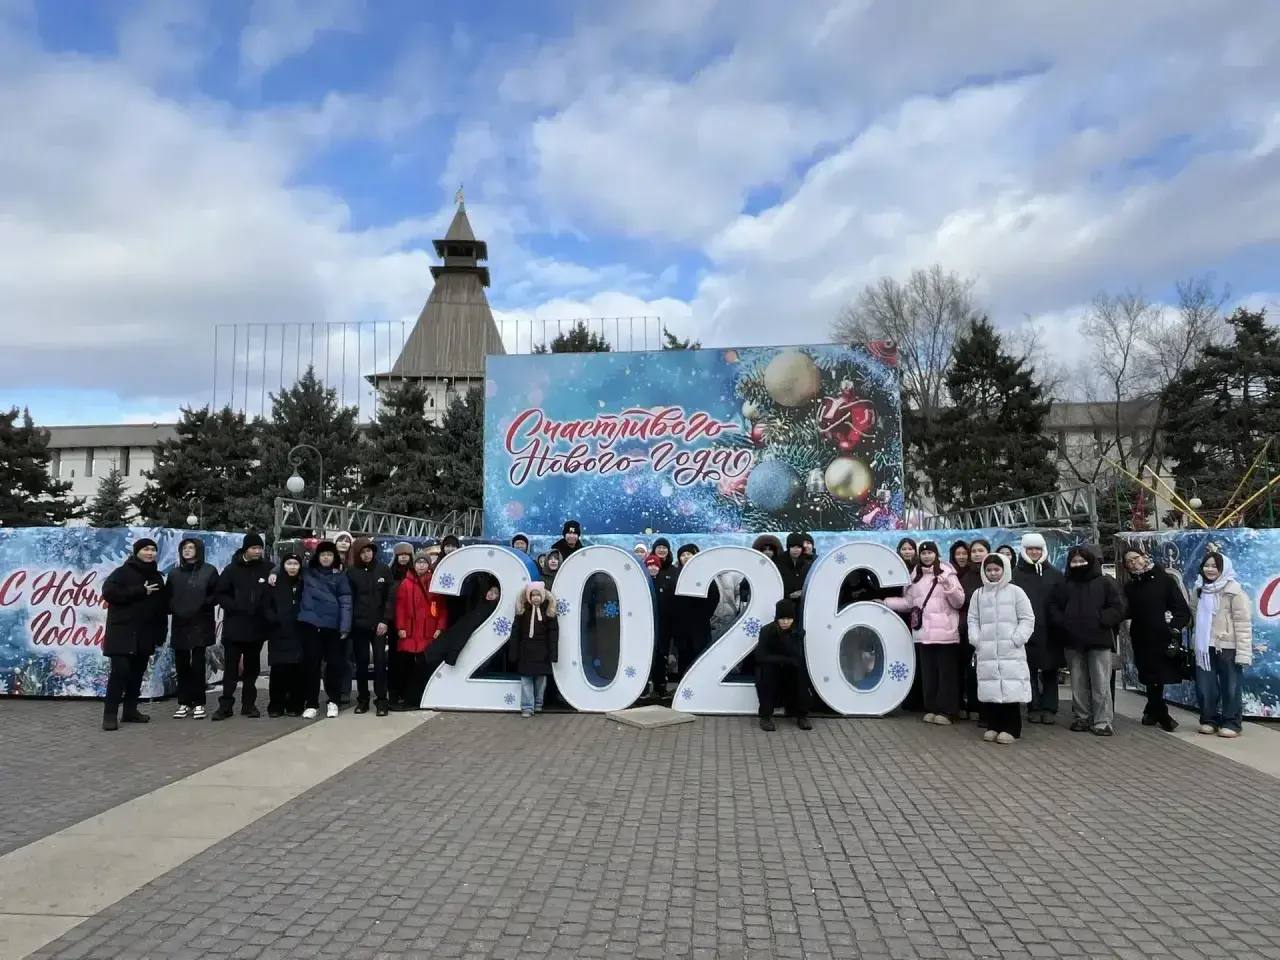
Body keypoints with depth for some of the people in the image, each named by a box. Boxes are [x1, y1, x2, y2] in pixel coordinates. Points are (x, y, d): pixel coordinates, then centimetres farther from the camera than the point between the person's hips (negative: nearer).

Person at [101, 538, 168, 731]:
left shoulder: (157, 577, 14)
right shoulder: (122, 572, -3)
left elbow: (162, 608, 15)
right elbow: (108, 592, -19)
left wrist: (160, 635, 11)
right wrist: (140, 591, -18)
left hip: (145, 635, 6)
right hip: (122, 633, -6)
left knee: (137, 673, 9)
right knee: (119, 672, -11)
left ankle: (130, 711, 18)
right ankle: (110, 715, -6)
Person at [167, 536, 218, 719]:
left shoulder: (209, 571, 2)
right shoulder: (174, 573, 14)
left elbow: (216, 595, -1)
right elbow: (168, 597, 14)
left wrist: (201, 605, -13)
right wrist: (173, 609, -4)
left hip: (200, 625, -3)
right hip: (179, 625, 4)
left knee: (197, 664, -3)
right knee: (181, 665, 4)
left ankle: (199, 703, 5)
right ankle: (184, 703, 12)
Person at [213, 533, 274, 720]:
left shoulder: (268, 569, 0)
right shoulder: (232, 569, -1)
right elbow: (221, 594, 0)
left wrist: (267, 612, -5)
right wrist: (236, 607, -13)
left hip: (257, 626, 1)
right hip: (234, 626, -1)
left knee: (252, 667, 10)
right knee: (231, 667, 1)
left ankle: (249, 704, 18)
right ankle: (225, 705, 7)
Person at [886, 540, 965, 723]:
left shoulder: (947, 573, -3)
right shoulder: (915, 577, 12)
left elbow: (959, 602, -5)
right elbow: (908, 602, 16)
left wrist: (949, 587, -22)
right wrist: (885, 602, 9)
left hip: (945, 633, -4)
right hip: (923, 633, 5)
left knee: (946, 672, 0)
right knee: (927, 672, 9)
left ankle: (945, 711, 6)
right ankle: (931, 709, 18)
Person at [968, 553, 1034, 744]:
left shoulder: (1015, 592, 2)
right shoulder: (978, 594, 11)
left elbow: (1027, 619, 1)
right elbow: (973, 619, 14)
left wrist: (1017, 639, -8)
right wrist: (976, 639, 1)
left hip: (1011, 651, -3)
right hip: (986, 651, 3)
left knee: (1011, 689, -5)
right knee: (989, 690, 3)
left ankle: (1011, 729, 4)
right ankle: (993, 726, 14)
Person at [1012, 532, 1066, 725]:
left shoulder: (1055, 574, 6)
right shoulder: (1016, 574, 1)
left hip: (1049, 632, 1)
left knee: (1050, 671, 6)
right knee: (1029, 671, 5)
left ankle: (1050, 709, 14)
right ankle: (1034, 708, 12)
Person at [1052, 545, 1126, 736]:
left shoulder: (1105, 583, 1)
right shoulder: (1066, 586, 12)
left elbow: (1118, 608, -4)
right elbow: (1053, 607, 16)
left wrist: (1099, 620, -13)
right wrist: (1063, 622, -1)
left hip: (1099, 641, -4)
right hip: (1073, 642, 4)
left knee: (1101, 684, -5)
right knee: (1078, 683, 10)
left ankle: (1102, 721, 1)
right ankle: (1081, 718, 18)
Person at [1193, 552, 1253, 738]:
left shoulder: (1233, 591, -10)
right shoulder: (1201, 590, 11)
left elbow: (1243, 623, -13)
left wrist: (1243, 651, -17)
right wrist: (1197, 644, 15)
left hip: (1227, 647, -6)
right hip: (1205, 647, 6)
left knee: (1230, 687, 4)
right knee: (1204, 687, 8)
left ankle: (1231, 723, 13)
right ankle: (1208, 719, 20)